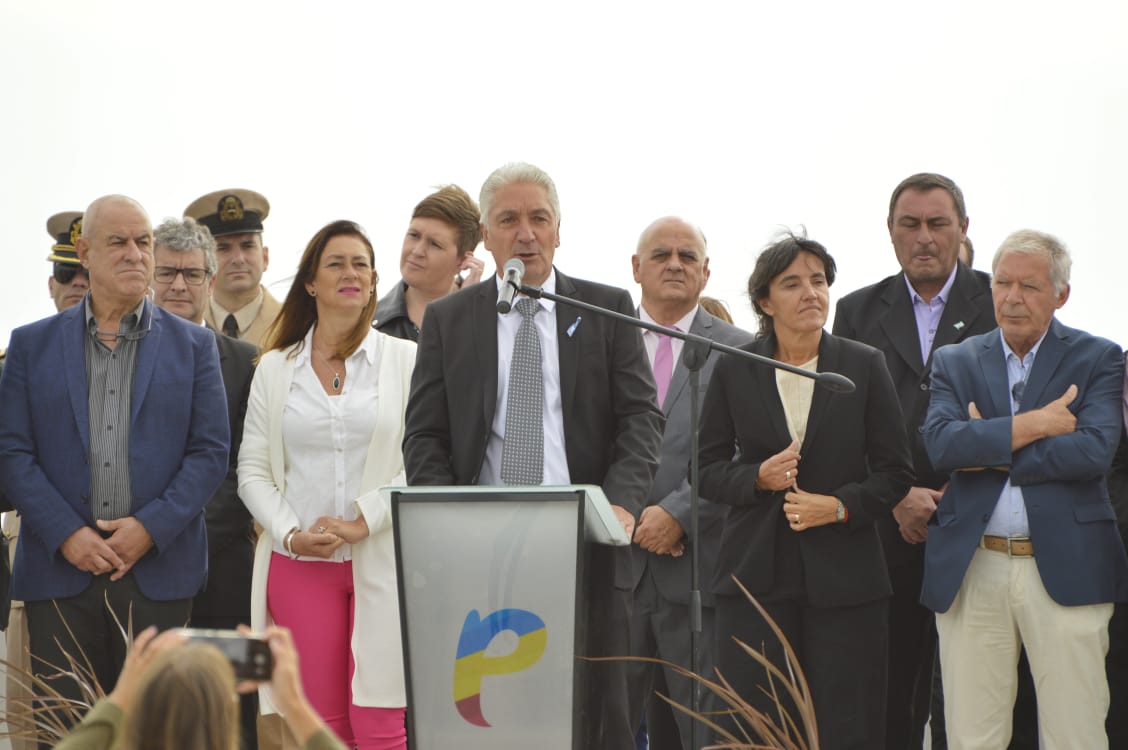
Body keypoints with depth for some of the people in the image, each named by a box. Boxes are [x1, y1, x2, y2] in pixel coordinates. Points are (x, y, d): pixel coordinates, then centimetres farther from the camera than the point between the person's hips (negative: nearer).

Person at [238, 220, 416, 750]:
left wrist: (365, 521, -11)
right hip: (299, 564, 2)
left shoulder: (405, 359, 5)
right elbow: (252, 470, 9)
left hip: (382, 561, -2)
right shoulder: (274, 368, 12)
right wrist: (290, 532, -6)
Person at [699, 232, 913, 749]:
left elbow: (895, 471, 5)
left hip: (843, 575, 0)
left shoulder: (865, 366, 4)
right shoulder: (733, 371, 5)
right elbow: (707, 469, 9)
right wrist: (758, 478, -10)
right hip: (755, 575, 1)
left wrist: (840, 506, -11)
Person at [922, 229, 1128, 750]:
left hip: (1064, 568, -2)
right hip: (971, 571, 2)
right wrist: (1032, 425, -11)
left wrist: (990, 452, -8)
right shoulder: (955, 362, 13)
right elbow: (940, 443, -5)